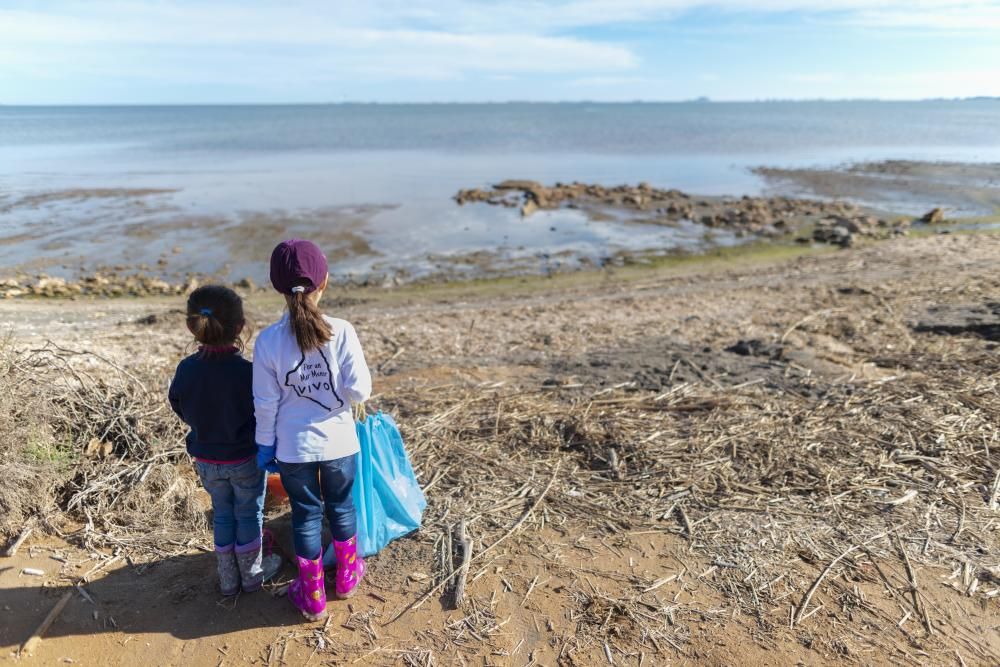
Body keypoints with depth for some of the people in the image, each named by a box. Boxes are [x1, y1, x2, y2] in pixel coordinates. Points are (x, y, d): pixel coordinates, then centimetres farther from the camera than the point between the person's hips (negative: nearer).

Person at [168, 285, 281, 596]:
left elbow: (182, 411, 3)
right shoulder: (247, 372, -25)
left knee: (222, 514, 21)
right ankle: (252, 574, 32)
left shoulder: (186, 370, -11)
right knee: (249, 514, 16)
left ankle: (228, 579, 34)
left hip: (206, 460, 4)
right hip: (245, 458, -4)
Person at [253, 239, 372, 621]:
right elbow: (360, 390, -17)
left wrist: (265, 443, 7)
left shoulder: (268, 341, -14)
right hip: (338, 442, 0)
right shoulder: (342, 332, -17)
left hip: (293, 447, 0)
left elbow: (266, 402, -7)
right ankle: (347, 577, 43)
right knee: (341, 508, 22)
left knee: (306, 517, 17)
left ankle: (312, 597, 32)